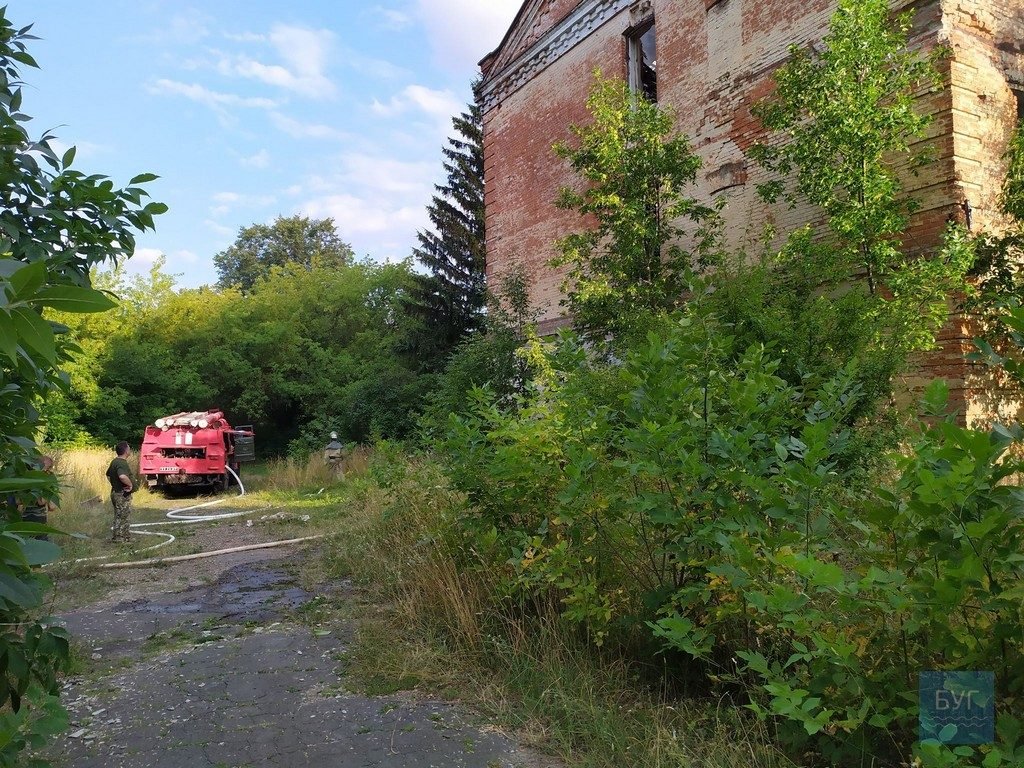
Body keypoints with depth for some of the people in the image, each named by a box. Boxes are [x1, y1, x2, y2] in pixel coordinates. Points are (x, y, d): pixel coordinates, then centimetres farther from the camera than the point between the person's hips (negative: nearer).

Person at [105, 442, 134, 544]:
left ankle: (126, 535, 30)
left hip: (116, 492, 10)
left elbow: (108, 475, 26)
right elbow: (122, 476, -42)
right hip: (122, 494, -10)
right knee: (121, 517, -1)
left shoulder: (115, 461, 10)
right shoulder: (122, 463, -23)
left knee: (120, 517, 19)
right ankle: (119, 539, 6)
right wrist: (130, 484, -26)